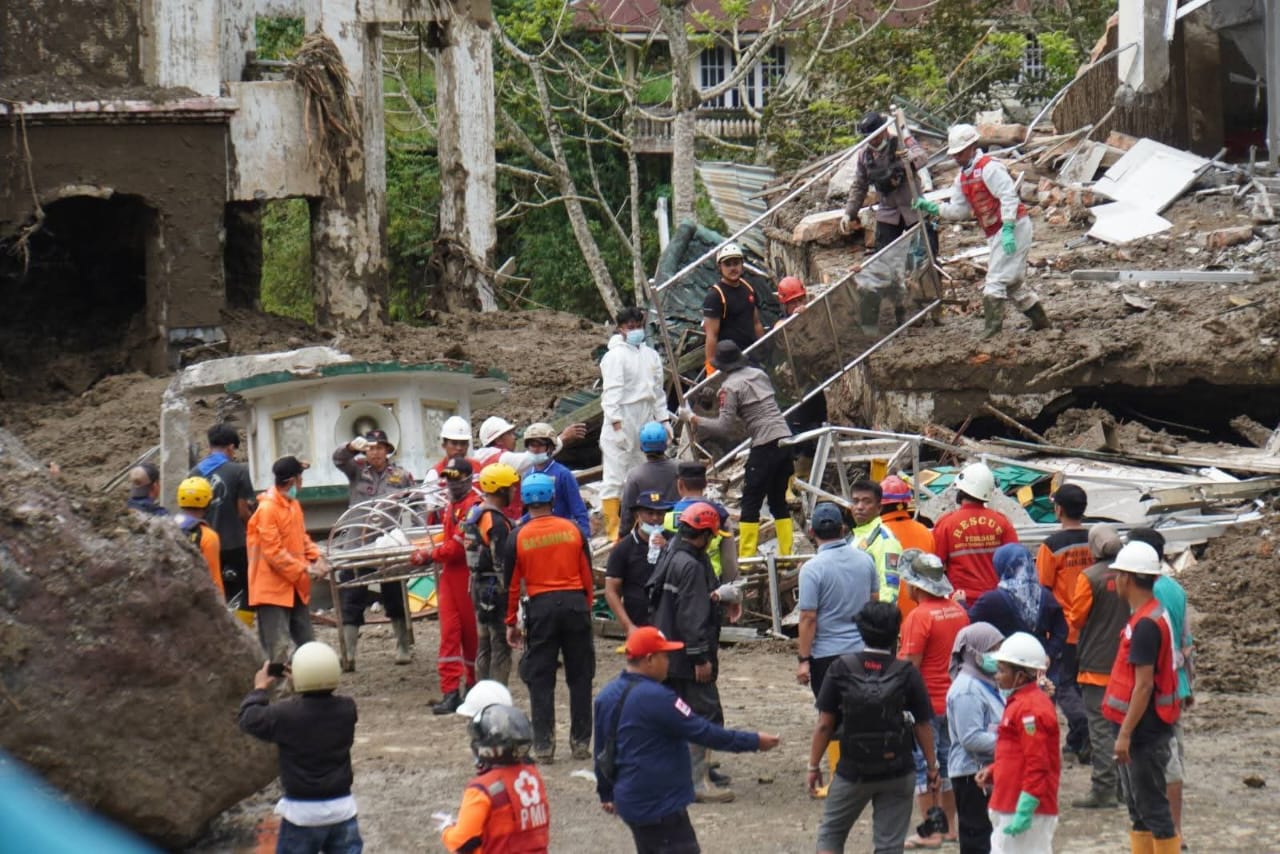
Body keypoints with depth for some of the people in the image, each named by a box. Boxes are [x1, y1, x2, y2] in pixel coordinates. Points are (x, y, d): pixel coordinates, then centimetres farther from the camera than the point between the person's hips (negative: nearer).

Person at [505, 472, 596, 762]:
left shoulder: (518, 537, -3)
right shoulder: (572, 530, 1)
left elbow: (512, 584, 1)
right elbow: (587, 575, 5)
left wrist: (511, 622, 10)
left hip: (541, 607, -1)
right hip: (575, 603, 1)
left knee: (540, 680, 5)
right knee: (579, 676, 10)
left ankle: (543, 746, 2)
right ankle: (581, 741, 12)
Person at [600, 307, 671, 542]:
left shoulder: (651, 355, 15)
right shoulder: (615, 356, -8)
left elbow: (658, 390, 20)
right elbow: (612, 392, -15)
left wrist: (663, 420, 15)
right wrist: (617, 424, -22)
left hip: (645, 421, 7)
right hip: (622, 421, -7)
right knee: (614, 476, -7)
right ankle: (614, 529, -8)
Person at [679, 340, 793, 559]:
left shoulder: (731, 387, -6)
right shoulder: (759, 374, 15)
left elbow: (724, 427, -9)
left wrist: (693, 419, -2)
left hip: (765, 446, -7)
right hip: (785, 440, 7)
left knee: (751, 503, -1)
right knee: (778, 501, 15)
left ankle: (746, 559, -4)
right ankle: (786, 556, 15)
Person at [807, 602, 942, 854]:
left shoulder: (841, 669, -8)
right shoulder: (907, 673, -8)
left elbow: (824, 725, -6)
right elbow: (923, 726, -4)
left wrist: (814, 766, 3)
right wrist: (932, 766, 8)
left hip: (852, 771, 0)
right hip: (897, 773, 0)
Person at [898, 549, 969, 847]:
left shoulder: (919, 616, -18)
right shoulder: (958, 611, 4)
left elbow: (910, 666, -20)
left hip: (926, 702, -8)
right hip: (954, 698, 8)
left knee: (923, 766, 1)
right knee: (948, 761, 17)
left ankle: (930, 832, 2)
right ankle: (949, 826, 23)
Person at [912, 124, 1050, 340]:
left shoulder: (989, 168, -17)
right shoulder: (963, 177, 13)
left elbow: (1009, 197, -23)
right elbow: (959, 209, 13)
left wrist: (1008, 230, -29)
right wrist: (933, 208, -2)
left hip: (1014, 227, -10)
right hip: (996, 233, 10)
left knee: (997, 277, -13)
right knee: (1014, 281, 16)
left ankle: (992, 326, -14)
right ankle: (1039, 319, 27)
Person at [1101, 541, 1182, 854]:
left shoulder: (1145, 624, -21)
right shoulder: (1153, 613, 11)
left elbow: (1143, 685, -24)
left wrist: (1125, 733, -22)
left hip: (1144, 730, -10)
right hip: (1142, 728, 10)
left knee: (1153, 806, -5)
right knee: (1139, 807, 17)